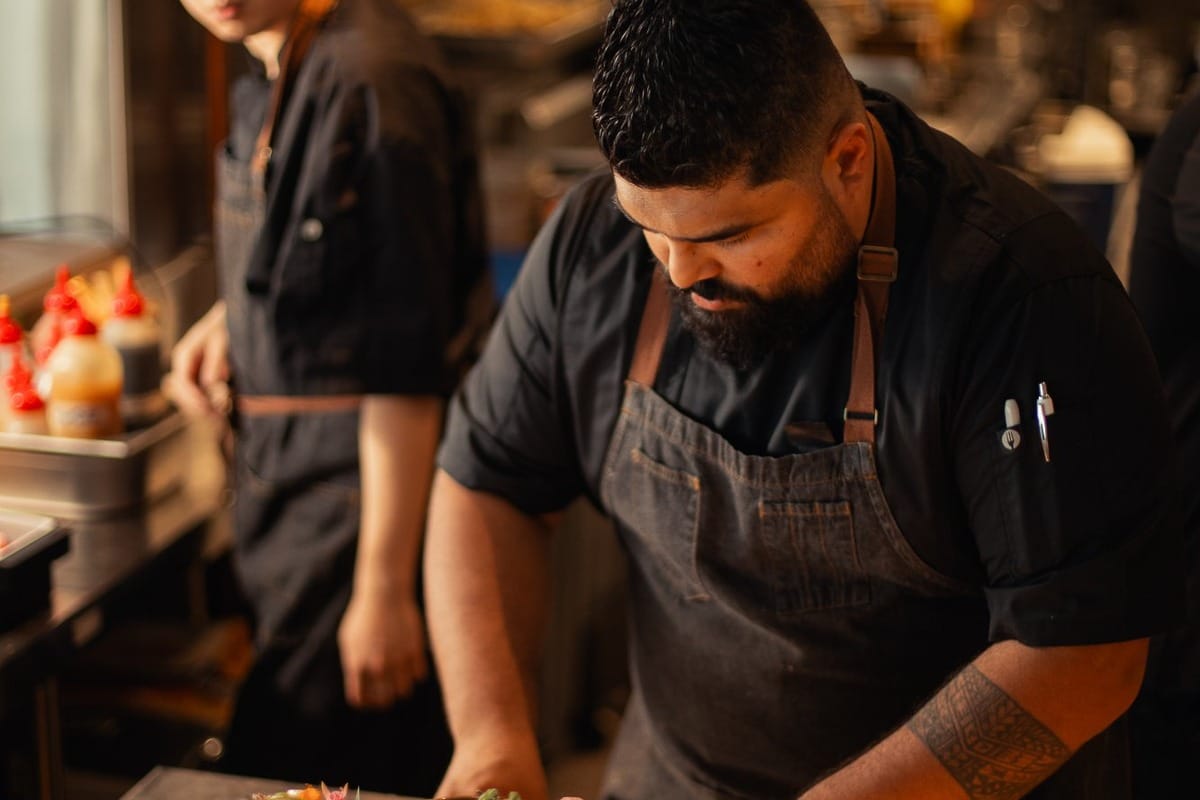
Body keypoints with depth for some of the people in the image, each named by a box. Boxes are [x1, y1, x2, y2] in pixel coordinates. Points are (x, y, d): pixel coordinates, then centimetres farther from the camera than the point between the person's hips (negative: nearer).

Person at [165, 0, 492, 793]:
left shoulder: (369, 81, -21)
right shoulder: (277, 73, 7)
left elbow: (404, 362, -22)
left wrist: (384, 588, -20)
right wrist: (230, 318, 7)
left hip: (377, 482, -9)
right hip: (289, 465, 9)